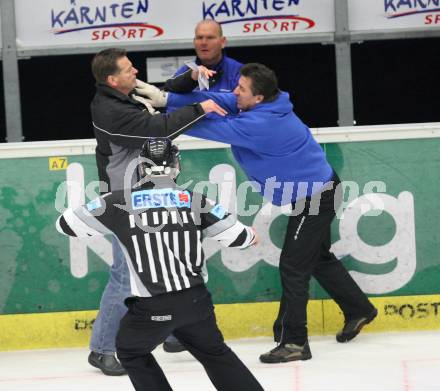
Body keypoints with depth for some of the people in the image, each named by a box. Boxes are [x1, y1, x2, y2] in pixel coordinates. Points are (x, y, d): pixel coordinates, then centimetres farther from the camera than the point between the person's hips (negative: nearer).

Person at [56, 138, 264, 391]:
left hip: (151, 309, -3)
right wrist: (251, 236, 27)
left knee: (131, 352, 23)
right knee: (214, 351, 24)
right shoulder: (194, 200, 0)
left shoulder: (120, 202, -5)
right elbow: (237, 236, 3)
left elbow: (67, 224, 2)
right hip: (196, 301, 3)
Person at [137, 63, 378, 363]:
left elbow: (214, 128, -29)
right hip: (315, 191, 10)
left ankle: (293, 342, 1)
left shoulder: (260, 124, -31)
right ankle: (359, 310, 38)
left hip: (315, 197, -10)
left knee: (293, 265, -5)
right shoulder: (256, 105, -5)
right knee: (319, 258, 23)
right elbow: (215, 101, -6)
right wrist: (166, 98, -17)